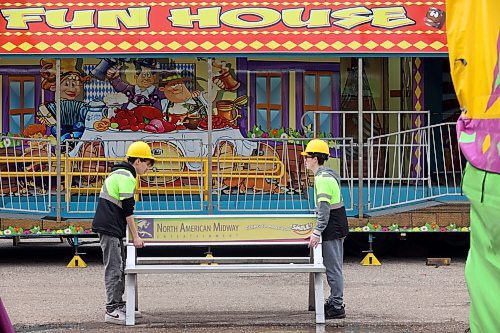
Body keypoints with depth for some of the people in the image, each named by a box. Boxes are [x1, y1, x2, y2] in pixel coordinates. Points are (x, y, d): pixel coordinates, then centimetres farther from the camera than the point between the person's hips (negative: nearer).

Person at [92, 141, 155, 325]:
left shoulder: (120, 174, 20)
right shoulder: (126, 177, -13)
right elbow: (127, 209, -15)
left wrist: (133, 234, 28)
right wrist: (135, 236, -11)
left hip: (111, 227, 11)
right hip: (110, 228, -11)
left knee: (119, 267, 15)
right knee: (114, 268, -10)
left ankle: (119, 305, 22)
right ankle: (112, 310, -11)